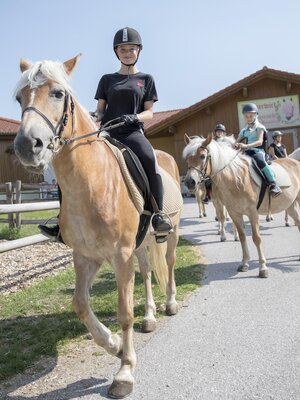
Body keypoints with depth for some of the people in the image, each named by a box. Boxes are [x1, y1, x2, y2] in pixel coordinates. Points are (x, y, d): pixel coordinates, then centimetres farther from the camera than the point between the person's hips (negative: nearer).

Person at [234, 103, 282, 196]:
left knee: (259, 160, -39)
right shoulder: (244, 131, 20)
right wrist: (236, 145, -16)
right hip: (247, 153, 6)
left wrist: (246, 145, -31)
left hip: (258, 151, -6)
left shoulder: (259, 127, 4)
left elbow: (260, 141, -13)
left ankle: (273, 184, -41)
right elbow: (237, 142, 12)